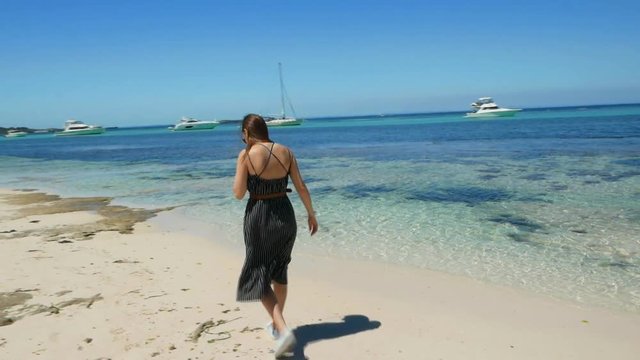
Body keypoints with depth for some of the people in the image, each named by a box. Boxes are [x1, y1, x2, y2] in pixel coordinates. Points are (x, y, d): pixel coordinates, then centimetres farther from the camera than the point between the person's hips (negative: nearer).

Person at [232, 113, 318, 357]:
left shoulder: (246, 155, -12)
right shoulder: (286, 152, 0)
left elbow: (238, 194, -10)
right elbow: (301, 187, 2)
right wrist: (311, 214, 13)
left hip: (259, 218, -5)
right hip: (285, 215, 5)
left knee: (258, 277, 6)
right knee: (279, 272, 22)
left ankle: (283, 330, -10)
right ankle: (277, 324, 36)